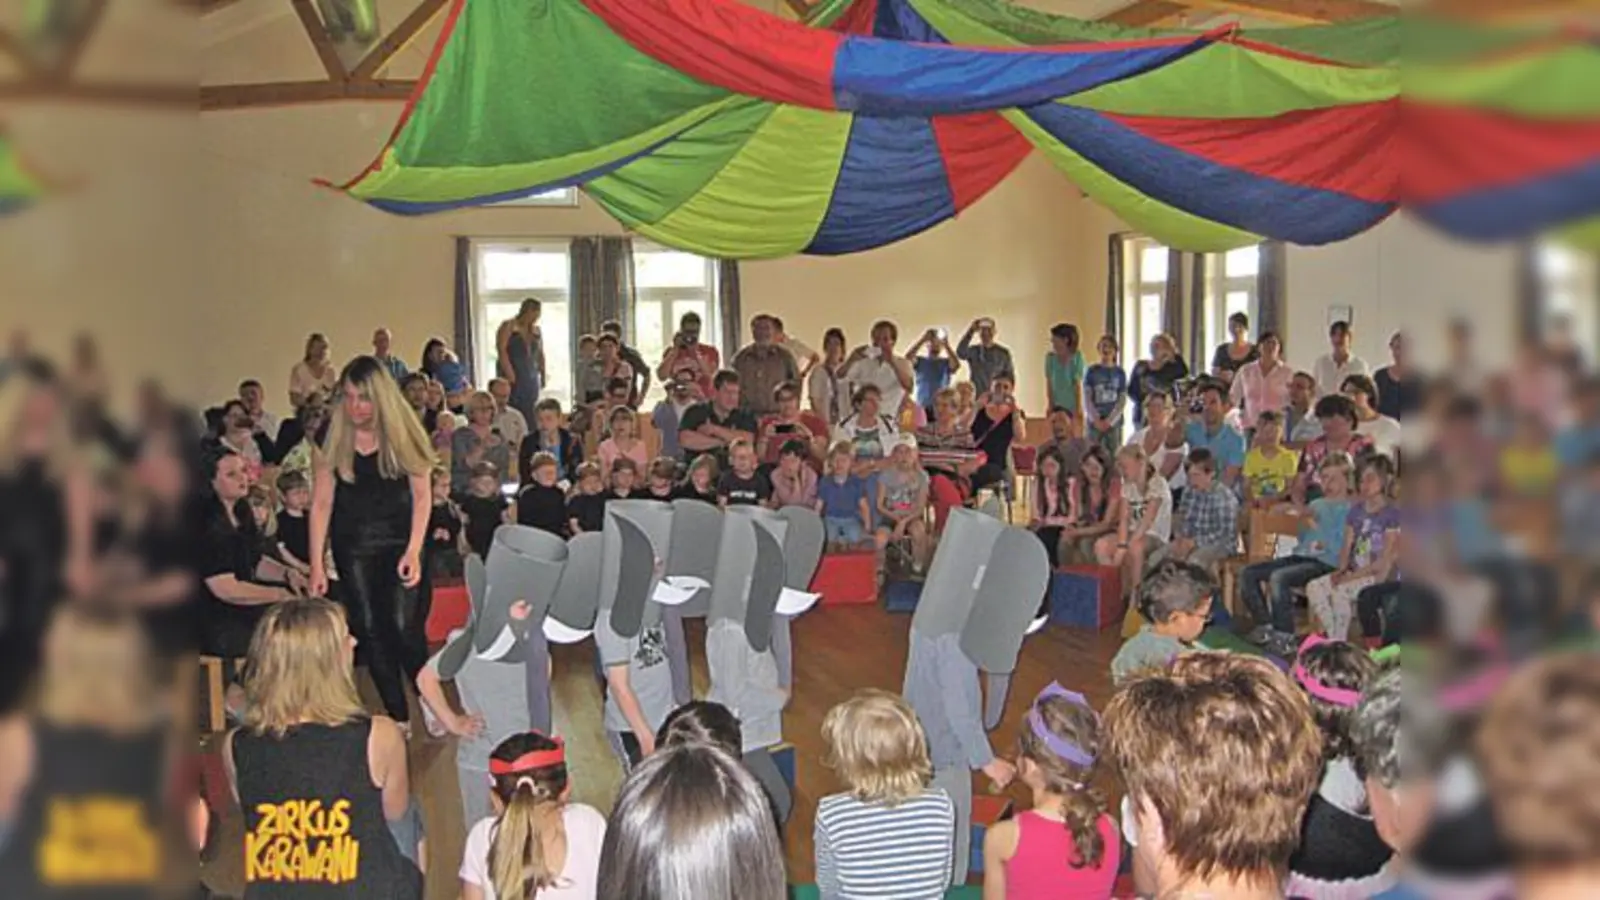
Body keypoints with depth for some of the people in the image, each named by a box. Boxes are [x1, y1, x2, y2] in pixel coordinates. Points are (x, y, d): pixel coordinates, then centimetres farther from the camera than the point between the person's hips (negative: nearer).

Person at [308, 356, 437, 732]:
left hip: (399, 539, -2)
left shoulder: (403, 433, -8)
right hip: (352, 543, 2)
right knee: (369, 629, 2)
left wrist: (414, 551, -14)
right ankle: (398, 717, 14)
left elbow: (422, 496, -4)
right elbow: (321, 503, -3)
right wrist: (317, 566, -6)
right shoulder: (333, 437, -5)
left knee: (403, 626, -11)